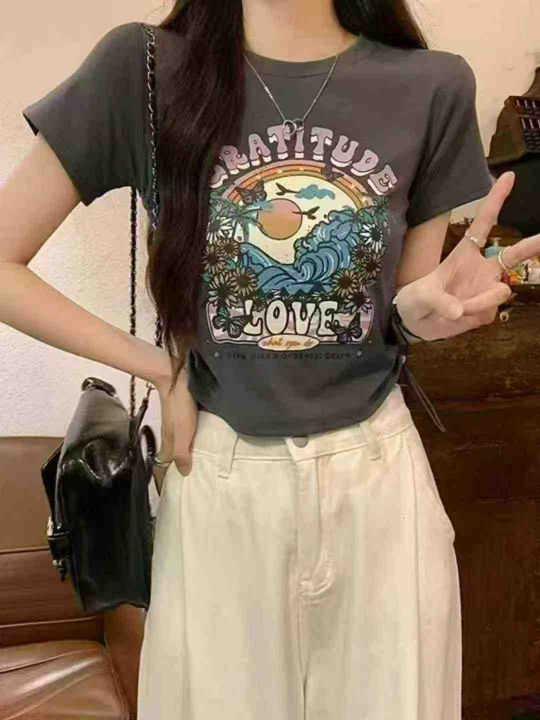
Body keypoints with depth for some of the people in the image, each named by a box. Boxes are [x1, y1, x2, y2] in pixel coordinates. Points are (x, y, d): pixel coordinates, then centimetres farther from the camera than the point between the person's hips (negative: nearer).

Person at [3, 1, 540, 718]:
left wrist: (426, 308, -17)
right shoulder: (141, 69, -9)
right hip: (220, 471, -1)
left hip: (377, 470, 2)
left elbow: (403, 309, 6)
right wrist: (161, 370, -9)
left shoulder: (435, 86, -4)